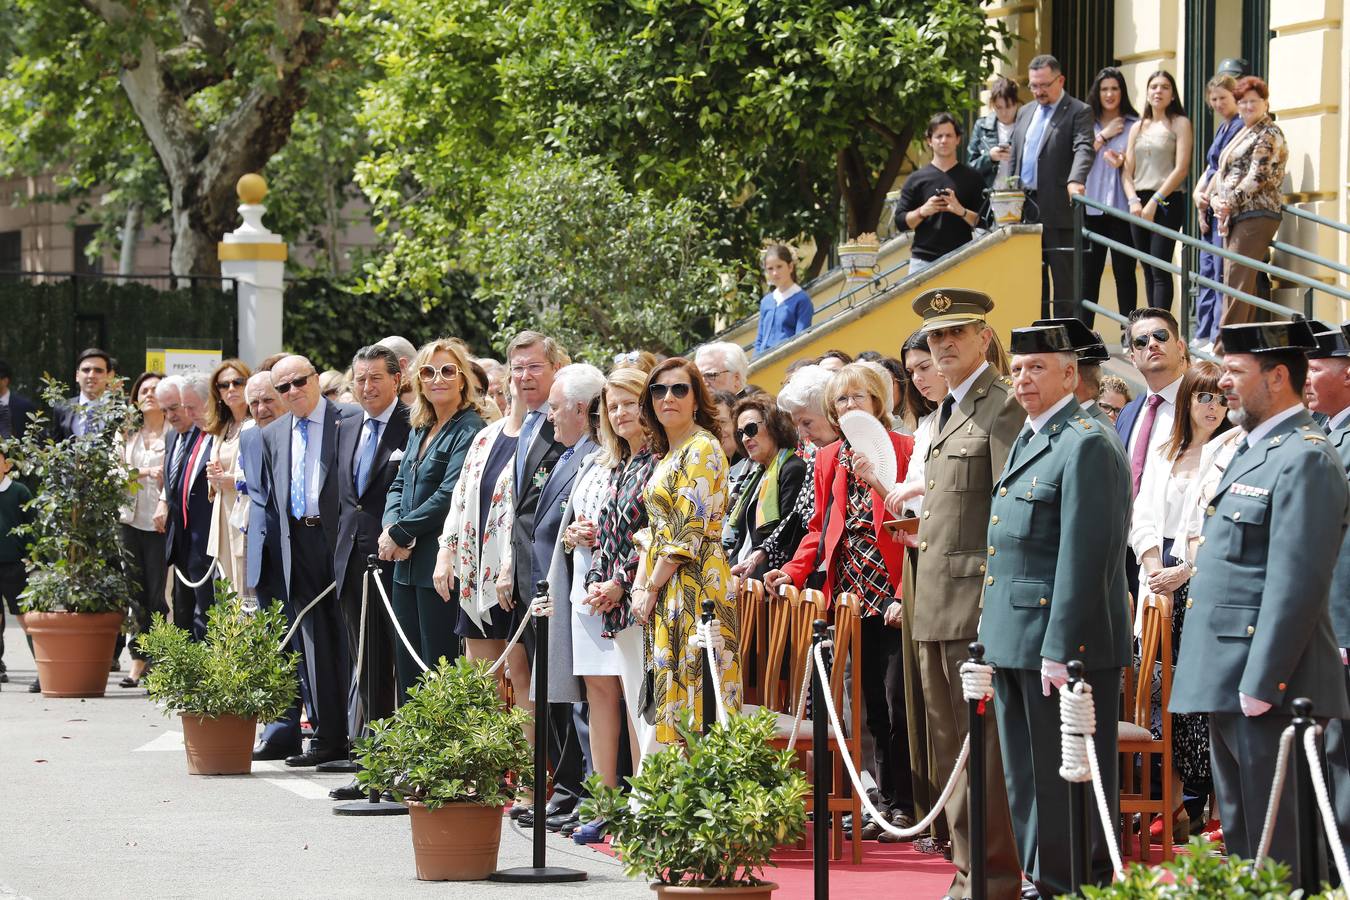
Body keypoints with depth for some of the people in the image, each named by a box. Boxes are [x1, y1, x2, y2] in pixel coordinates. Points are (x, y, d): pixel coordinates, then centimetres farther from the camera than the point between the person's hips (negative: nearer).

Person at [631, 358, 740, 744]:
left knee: (690, 700, -11)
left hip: (695, 585, -9)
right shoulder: (668, 454, 19)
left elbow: (688, 533, -15)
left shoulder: (702, 449, -10)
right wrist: (639, 586, 6)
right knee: (669, 696, 7)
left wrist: (652, 588, -11)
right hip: (665, 593, 9)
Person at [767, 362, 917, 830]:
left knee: (897, 702, -7)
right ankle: (886, 801, 13)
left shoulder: (905, 449, -3)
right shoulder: (828, 459, 15)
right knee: (873, 706, 8)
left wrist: (905, 595, -13)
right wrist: (793, 572, 4)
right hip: (852, 599, 5)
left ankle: (905, 805, -1)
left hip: (894, 602, -5)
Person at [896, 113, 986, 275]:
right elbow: (901, 222, 9)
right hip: (923, 260, 1)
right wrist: (923, 211, -9)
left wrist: (961, 211, -15)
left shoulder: (972, 178, 7)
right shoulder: (916, 179, 11)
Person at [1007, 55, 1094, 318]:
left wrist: (1075, 181, -37)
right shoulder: (1025, 113, 18)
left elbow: (1083, 149, -19)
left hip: (1058, 210, -7)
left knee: (1065, 278, -4)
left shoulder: (1078, 112, -4)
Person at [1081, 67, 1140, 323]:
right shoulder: (1088, 122, 11)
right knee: (1089, 272, 3)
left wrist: (1122, 162, -16)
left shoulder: (1133, 125, 4)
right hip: (1092, 206, 2)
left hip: (1121, 206, -2)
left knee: (1124, 271, -1)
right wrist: (1104, 136, -4)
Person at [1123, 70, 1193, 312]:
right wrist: (1133, 200, -6)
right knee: (1148, 271, 5)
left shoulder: (1179, 123, 2)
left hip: (1167, 202, -5)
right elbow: (1127, 172, 13)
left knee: (1160, 269, -13)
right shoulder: (1138, 127, 17)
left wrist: (1155, 201, -12)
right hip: (1140, 204, 5)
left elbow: (1181, 168, -7)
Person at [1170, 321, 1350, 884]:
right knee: (1240, 838, 15)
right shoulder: (1253, 451, 17)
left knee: (1275, 850, -7)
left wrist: (1261, 685, -23)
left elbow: (1295, 586, -21)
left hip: (1267, 687, -11)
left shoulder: (1305, 459, -15)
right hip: (1229, 686, 11)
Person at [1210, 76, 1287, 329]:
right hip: (1235, 215, 9)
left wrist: (1231, 202, -14)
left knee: (1237, 280, -15)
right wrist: (1215, 199, 2)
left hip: (1256, 215, -9)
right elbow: (1222, 171, 20)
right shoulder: (1241, 135, 23)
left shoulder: (1269, 135, -5)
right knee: (1245, 282, 6)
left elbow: (1259, 176, -14)